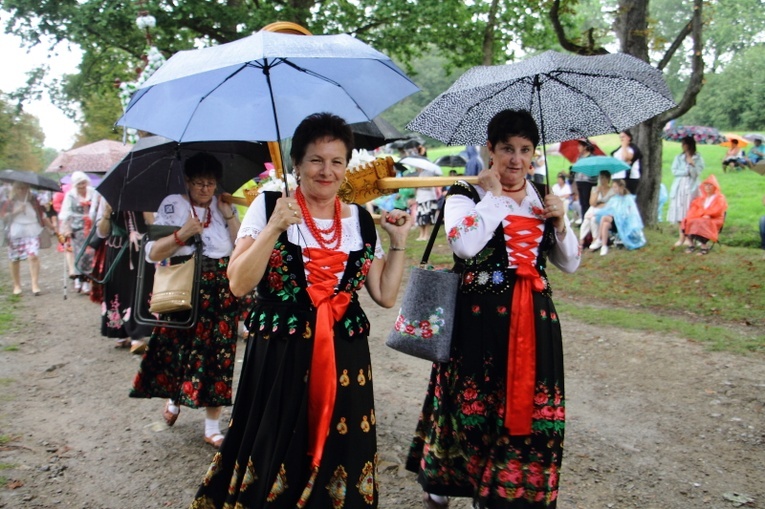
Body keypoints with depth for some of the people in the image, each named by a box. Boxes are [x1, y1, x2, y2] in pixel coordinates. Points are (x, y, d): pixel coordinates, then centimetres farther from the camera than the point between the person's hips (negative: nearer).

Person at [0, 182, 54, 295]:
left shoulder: (33, 201, 8)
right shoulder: (10, 202, 5)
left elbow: (42, 215, 13)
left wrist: (51, 227, 9)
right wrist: (16, 211, -12)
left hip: (32, 234, -1)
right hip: (15, 235, 1)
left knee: (33, 256, -17)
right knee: (14, 260, 7)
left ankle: (35, 284, -16)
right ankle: (17, 285, 21)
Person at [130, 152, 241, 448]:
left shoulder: (223, 207, 9)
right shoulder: (173, 205, 2)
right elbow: (153, 253, -4)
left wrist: (229, 215, -6)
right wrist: (182, 234, -17)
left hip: (221, 294, 1)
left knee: (217, 354, -1)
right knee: (177, 348, 3)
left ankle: (212, 426, 10)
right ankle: (173, 399, 37)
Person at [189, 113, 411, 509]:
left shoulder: (361, 221, 7)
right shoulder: (268, 206, -2)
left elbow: (385, 295, 7)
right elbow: (239, 284, -11)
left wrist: (398, 242, 2)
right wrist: (274, 227, -19)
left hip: (344, 361, 3)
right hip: (279, 357, -3)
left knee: (336, 455, 9)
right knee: (274, 456, 5)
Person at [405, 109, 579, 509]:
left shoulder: (543, 199, 11)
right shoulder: (466, 195, -4)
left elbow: (570, 264, 13)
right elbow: (465, 245, -25)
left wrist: (560, 222, -3)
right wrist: (493, 195, -14)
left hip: (533, 319, 5)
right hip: (479, 318, -4)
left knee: (529, 408, 8)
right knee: (472, 405, 5)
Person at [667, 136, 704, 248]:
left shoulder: (697, 158, 2)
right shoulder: (679, 157, 10)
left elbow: (696, 174, -5)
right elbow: (674, 171, 2)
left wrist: (692, 165, -21)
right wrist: (687, 172, -8)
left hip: (691, 187, -3)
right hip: (679, 187, 3)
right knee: (679, 213, -1)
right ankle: (681, 237, 5)